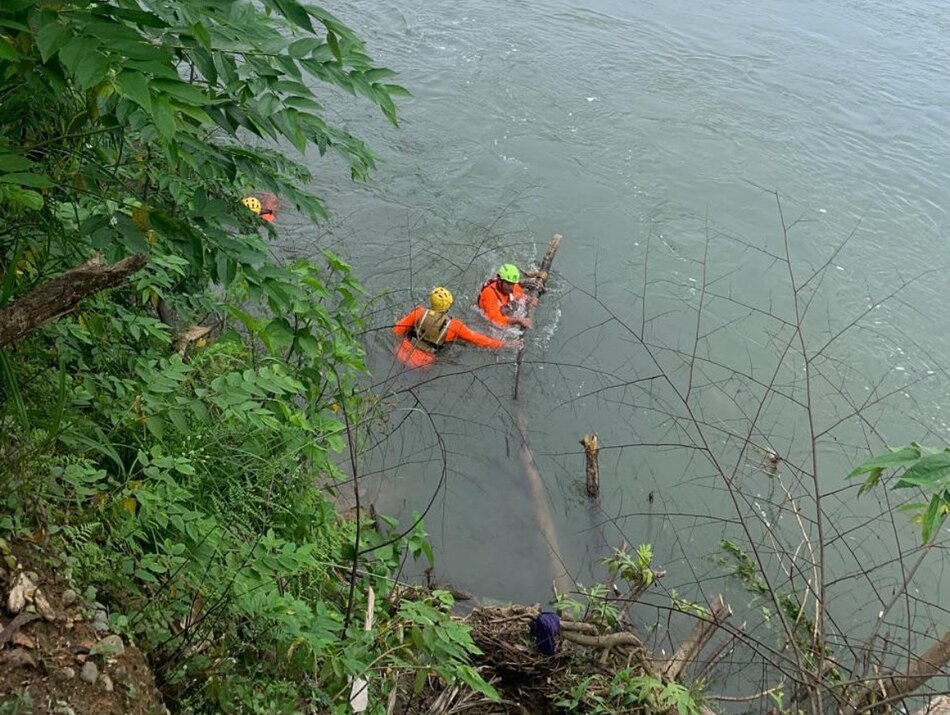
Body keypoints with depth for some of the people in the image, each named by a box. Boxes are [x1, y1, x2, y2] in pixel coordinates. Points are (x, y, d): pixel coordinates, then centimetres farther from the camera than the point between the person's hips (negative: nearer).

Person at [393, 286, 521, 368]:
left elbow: (397, 330, -11)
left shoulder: (419, 313, -16)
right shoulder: (454, 326, -18)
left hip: (403, 352, 2)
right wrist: (504, 344, -2)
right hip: (421, 363, -2)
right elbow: (477, 339, -10)